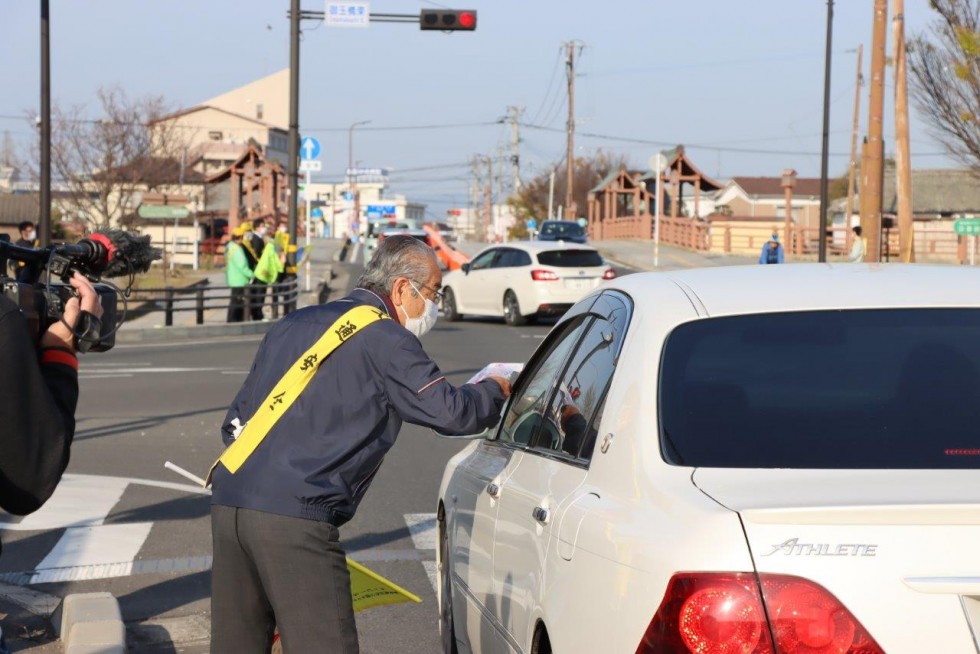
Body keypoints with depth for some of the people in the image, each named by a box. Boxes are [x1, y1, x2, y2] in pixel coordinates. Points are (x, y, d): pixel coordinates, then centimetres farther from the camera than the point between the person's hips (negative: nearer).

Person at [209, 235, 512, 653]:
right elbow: (450, 412, -3)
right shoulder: (385, 340, -1)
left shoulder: (296, 324, 23)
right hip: (295, 518, -8)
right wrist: (494, 391, 16)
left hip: (228, 504, 8)